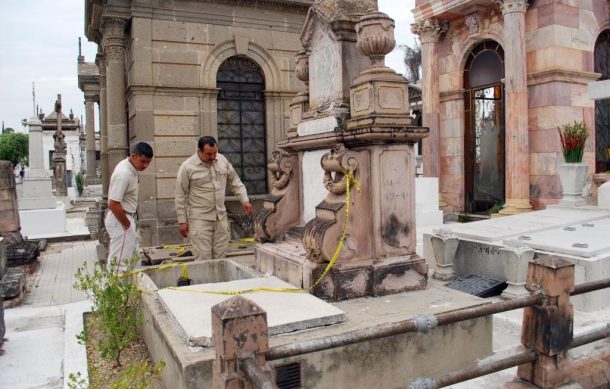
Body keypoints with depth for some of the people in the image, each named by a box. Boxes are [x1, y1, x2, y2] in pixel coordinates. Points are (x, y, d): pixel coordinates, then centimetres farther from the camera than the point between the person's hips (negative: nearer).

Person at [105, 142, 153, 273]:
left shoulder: (131, 168, 5)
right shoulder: (124, 174, -25)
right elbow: (113, 204, -27)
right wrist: (127, 224, -15)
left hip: (127, 217, 10)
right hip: (120, 220, -10)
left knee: (130, 256, 17)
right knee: (119, 262, -5)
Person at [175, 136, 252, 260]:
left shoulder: (222, 160, 3)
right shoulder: (187, 167, -10)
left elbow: (235, 182, 14)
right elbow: (180, 196, -5)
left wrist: (244, 200, 2)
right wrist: (182, 221, -5)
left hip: (221, 217, 5)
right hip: (200, 219, -5)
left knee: (221, 256, 10)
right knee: (203, 258, -5)